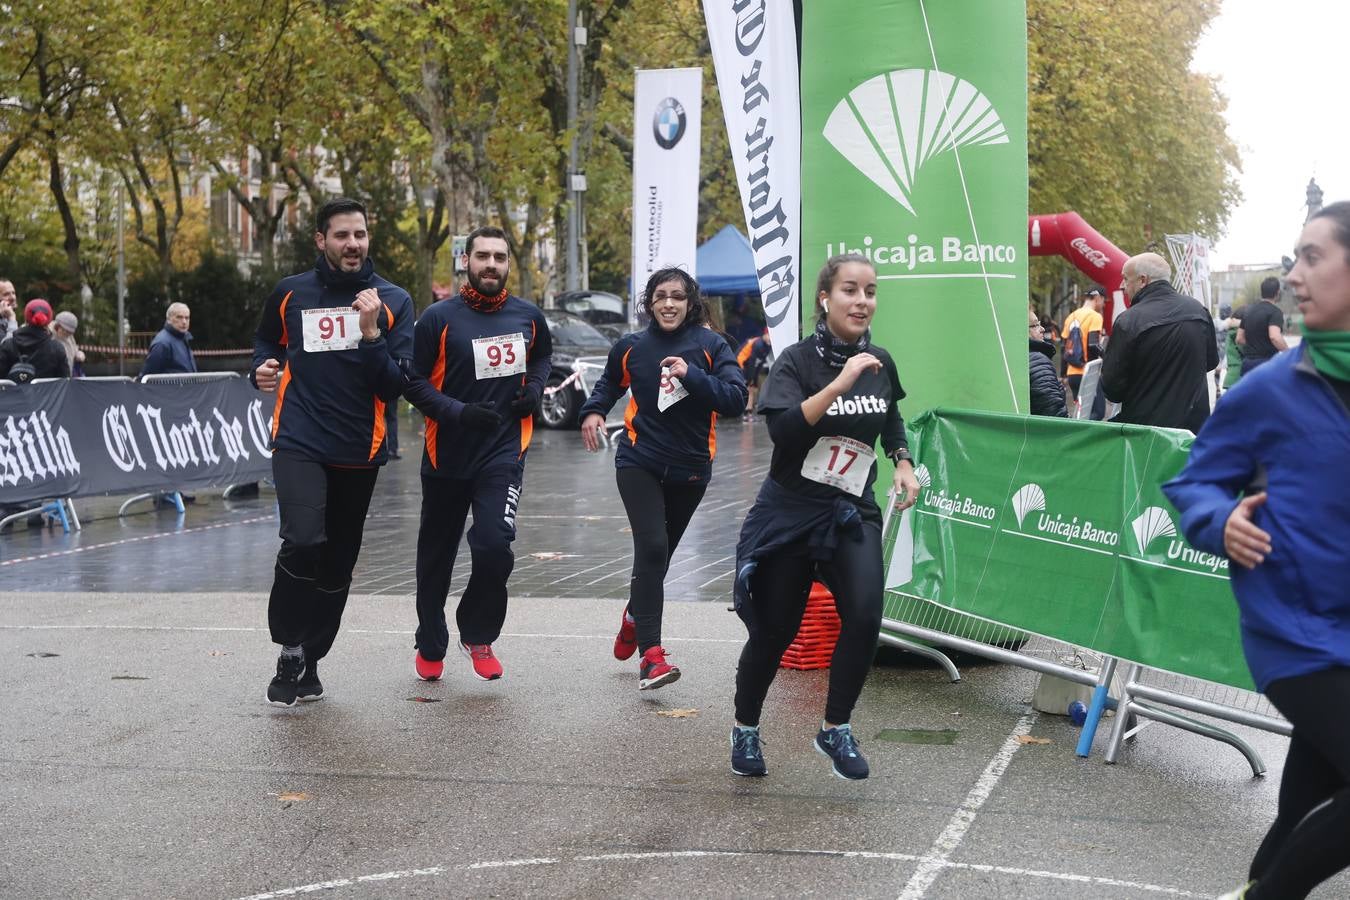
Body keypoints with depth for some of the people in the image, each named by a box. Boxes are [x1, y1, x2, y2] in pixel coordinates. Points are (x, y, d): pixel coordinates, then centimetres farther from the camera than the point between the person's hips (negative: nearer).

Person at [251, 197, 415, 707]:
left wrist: (371, 333, -18)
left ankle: (309, 661, 28)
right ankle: (290, 649, -5)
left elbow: (396, 386, -5)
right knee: (303, 541, -24)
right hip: (299, 441, -2)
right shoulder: (290, 294, 3)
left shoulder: (392, 302, 2)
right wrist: (263, 368, 2)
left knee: (337, 563, 10)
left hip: (359, 450, 2)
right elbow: (266, 340, 24)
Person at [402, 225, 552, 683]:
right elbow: (414, 381, -6)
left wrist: (534, 389, 4)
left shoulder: (528, 316, 2)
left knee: (494, 546, -19)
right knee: (436, 556, 14)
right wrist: (458, 412, -20)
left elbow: (542, 355, 24)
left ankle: (478, 634, 8)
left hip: (503, 454, 1)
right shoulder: (439, 317, -8)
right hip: (447, 455, 0)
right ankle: (431, 647, 35)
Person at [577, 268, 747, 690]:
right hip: (640, 462, -1)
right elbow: (610, 383, 23)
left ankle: (634, 618, 47)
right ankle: (651, 655, -20)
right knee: (652, 548, -18)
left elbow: (735, 400, -15)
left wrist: (692, 375, -24)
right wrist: (593, 412, 5)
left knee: (658, 553, 16)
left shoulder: (710, 346, -4)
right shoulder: (631, 347, 3)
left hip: (690, 468, 1)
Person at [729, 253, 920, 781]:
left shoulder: (880, 363, 2)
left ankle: (836, 730, 2)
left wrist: (904, 464, 6)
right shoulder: (798, 360, -13)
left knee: (865, 615, -18)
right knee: (774, 631, 5)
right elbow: (782, 429, -30)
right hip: (790, 512, -3)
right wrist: (839, 384, -35)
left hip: (853, 512, 3)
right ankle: (745, 730, 30)